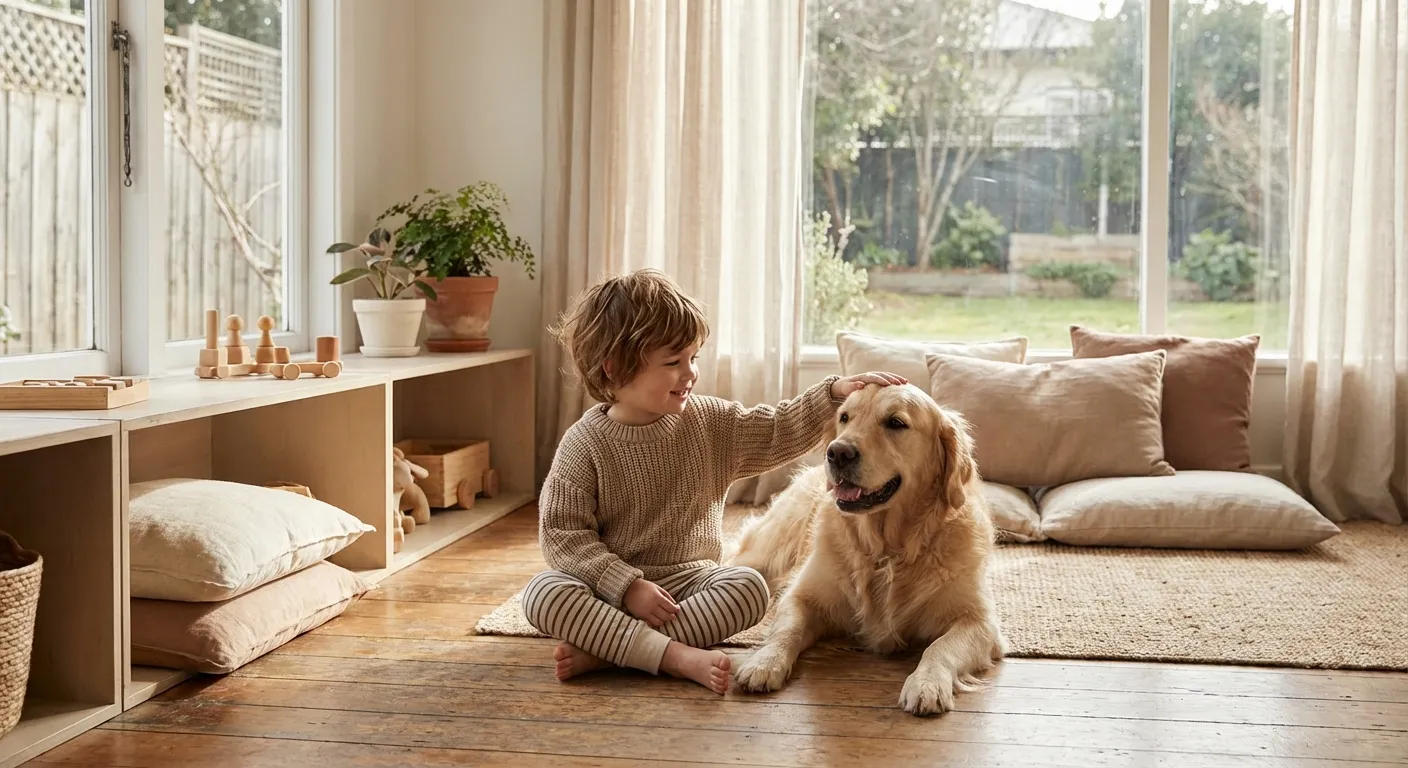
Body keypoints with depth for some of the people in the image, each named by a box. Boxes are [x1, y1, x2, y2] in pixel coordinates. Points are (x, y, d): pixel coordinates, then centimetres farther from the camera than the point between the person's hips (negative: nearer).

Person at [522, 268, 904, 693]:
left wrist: (835, 392, -3)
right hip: (610, 582, -3)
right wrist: (628, 585, -21)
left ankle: (605, 649, -30)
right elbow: (563, 533, -12)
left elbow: (779, 431, 11)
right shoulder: (584, 444, -9)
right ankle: (677, 656, -39)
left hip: (691, 580, 3)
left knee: (750, 587, -26)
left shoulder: (711, 423, 4)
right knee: (543, 593, -30)